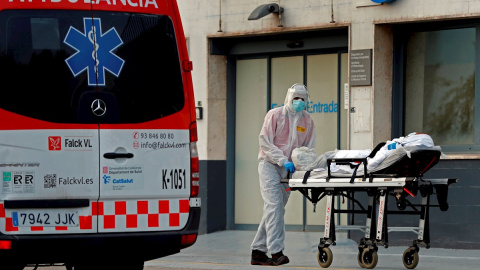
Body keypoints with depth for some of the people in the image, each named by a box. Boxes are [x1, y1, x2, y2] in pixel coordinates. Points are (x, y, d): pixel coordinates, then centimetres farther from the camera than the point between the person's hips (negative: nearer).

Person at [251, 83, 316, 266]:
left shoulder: (307, 120, 10)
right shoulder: (275, 115, -5)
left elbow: (309, 147, 11)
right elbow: (265, 142, -9)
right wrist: (283, 160, -19)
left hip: (288, 169, 5)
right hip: (270, 164, -5)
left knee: (276, 209, 6)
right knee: (274, 206, -17)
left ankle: (258, 251, 12)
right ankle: (276, 251, -23)